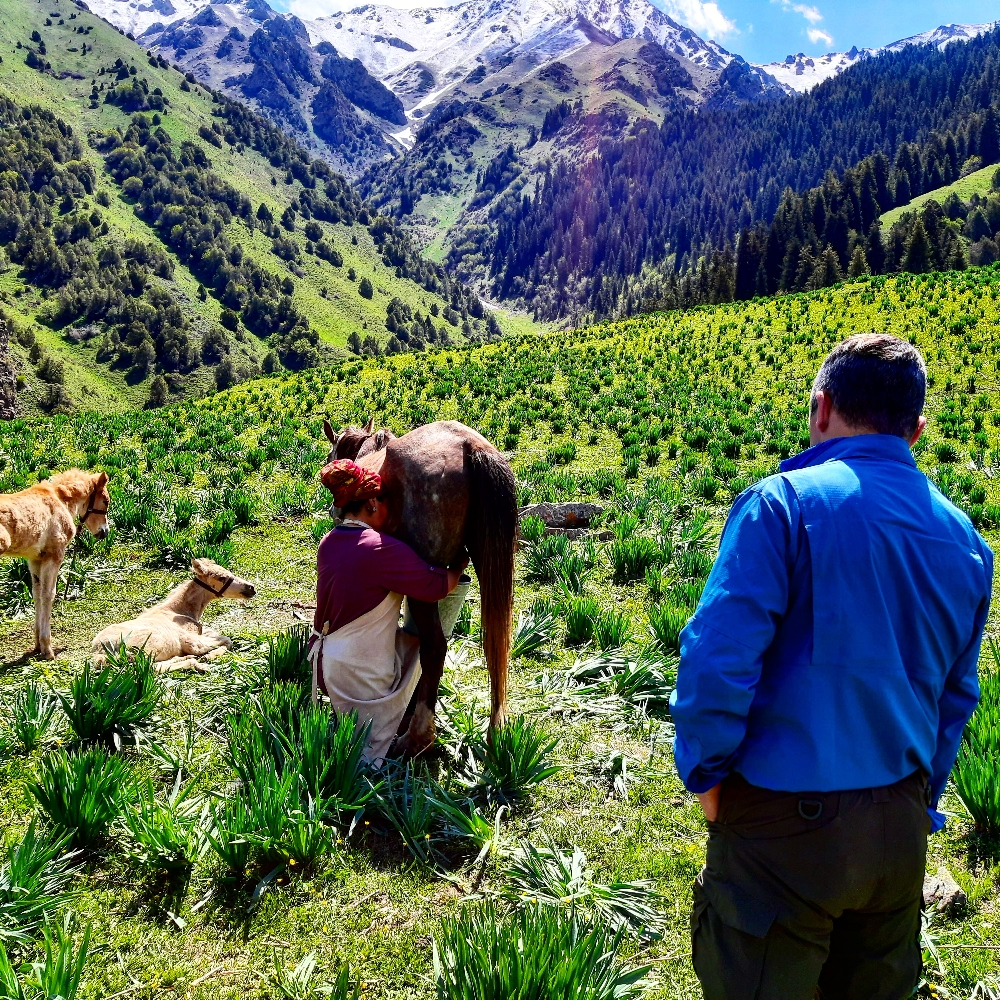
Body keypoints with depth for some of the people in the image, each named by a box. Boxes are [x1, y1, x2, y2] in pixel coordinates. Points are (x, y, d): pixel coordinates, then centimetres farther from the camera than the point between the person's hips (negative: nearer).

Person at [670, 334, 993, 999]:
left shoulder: (781, 503, -14)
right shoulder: (964, 538, 6)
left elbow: (717, 656, -22)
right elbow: (958, 695, 14)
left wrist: (706, 771, -8)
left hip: (785, 823, -6)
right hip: (902, 827, 6)